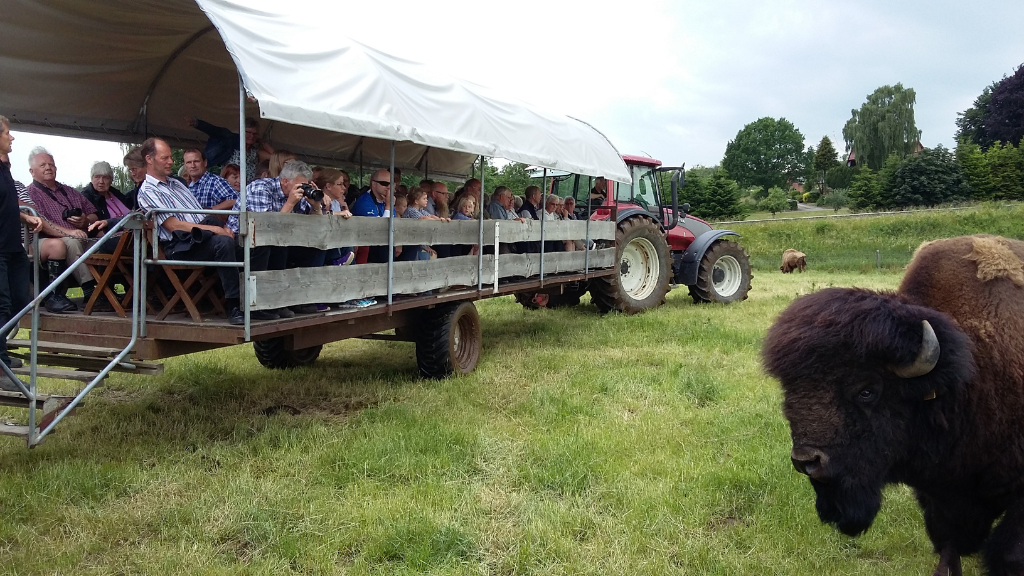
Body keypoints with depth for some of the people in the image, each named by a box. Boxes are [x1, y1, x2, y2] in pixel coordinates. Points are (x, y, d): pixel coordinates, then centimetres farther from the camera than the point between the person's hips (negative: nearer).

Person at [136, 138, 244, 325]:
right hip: (181, 246, -8)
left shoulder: (176, 183, 26)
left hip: (204, 236, 8)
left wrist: (221, 227, 1)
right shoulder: (147, 191, 0)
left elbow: (203, 216, 23)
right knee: (223, 242, -35)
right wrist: (214, 229, -17)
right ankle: (233, 307, -32)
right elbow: (173, 225, -11)